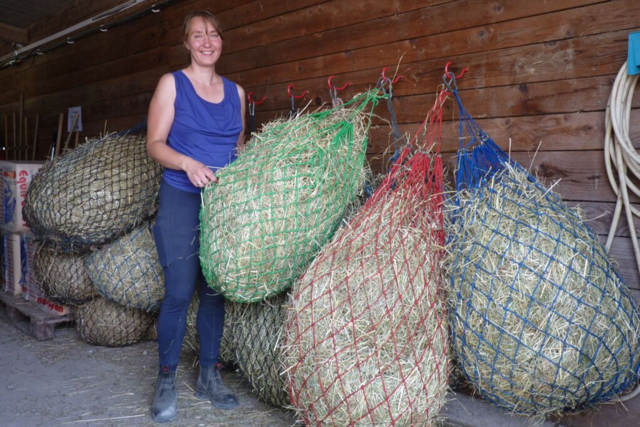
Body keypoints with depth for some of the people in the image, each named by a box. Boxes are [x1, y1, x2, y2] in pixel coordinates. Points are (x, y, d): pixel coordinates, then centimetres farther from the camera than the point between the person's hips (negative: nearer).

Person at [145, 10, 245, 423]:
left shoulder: (236, 91, 14)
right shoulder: (172, 83, 2)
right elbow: (155, 144, -3)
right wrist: (188, 164, -20)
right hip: (182, 199, -3)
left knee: (216, 290, 7)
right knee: (180, 292, -6)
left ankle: (209, 376, 20)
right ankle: (166, 381, 12)